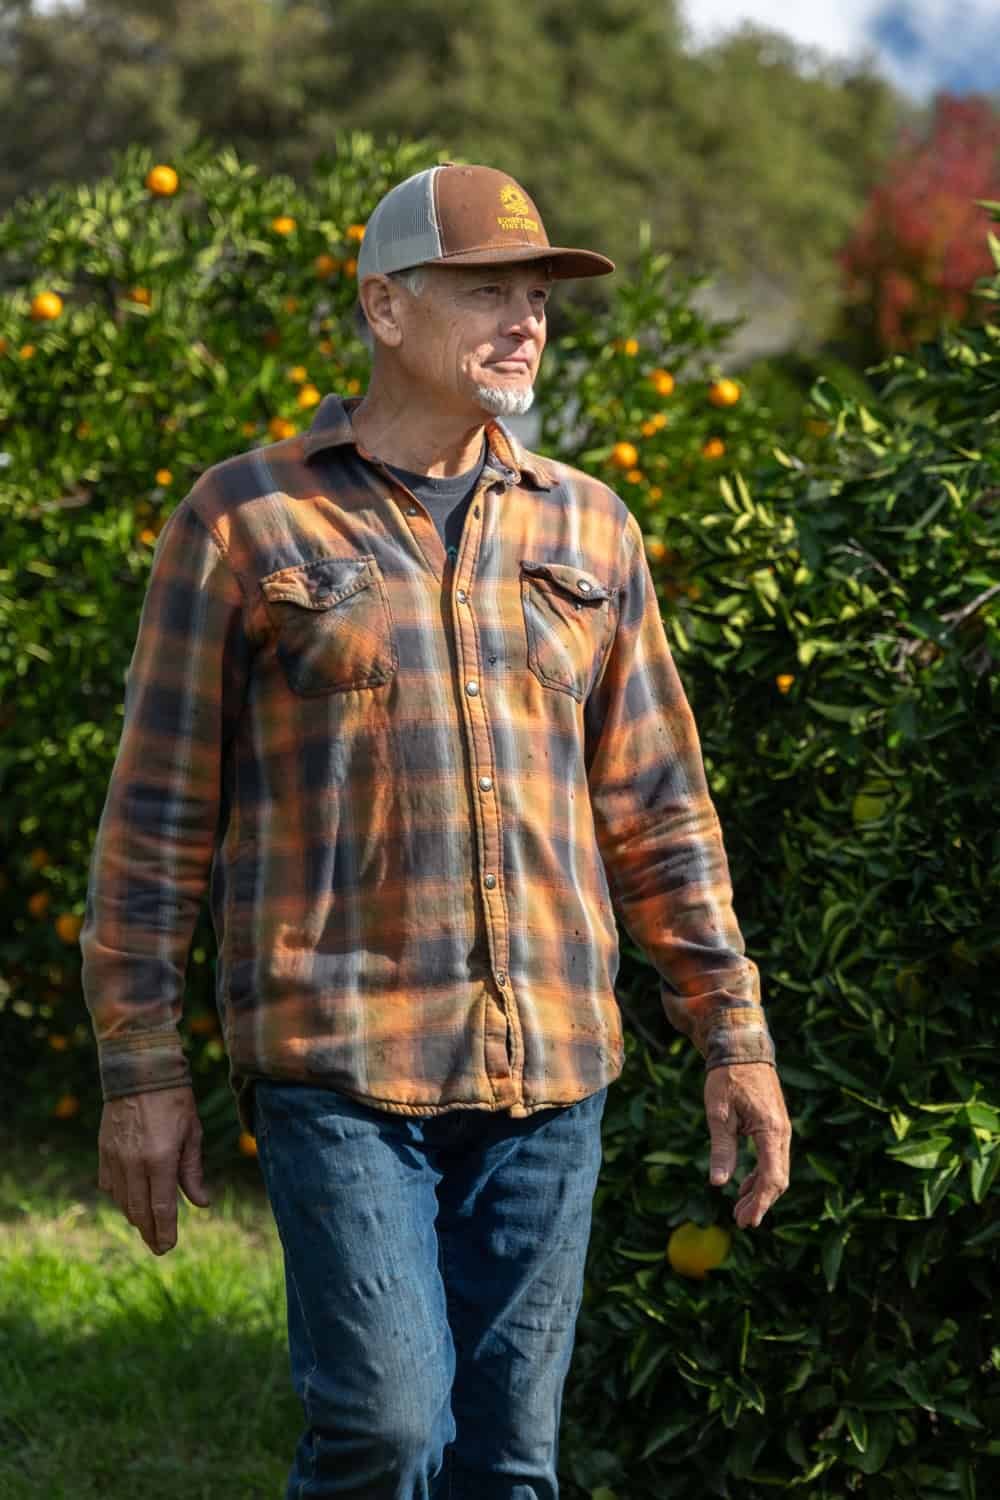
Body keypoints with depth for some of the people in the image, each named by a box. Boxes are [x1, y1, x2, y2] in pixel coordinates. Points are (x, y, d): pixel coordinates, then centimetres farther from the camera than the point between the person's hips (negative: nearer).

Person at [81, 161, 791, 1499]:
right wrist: (141, 1068, -2)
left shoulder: (585, 528, 11)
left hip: (550, 1073, 4)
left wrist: (733, 1035, 9)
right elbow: (158, 814, 1)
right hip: (339, 1062, -4)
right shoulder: (246, 522, 0)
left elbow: (659, 808, 14)